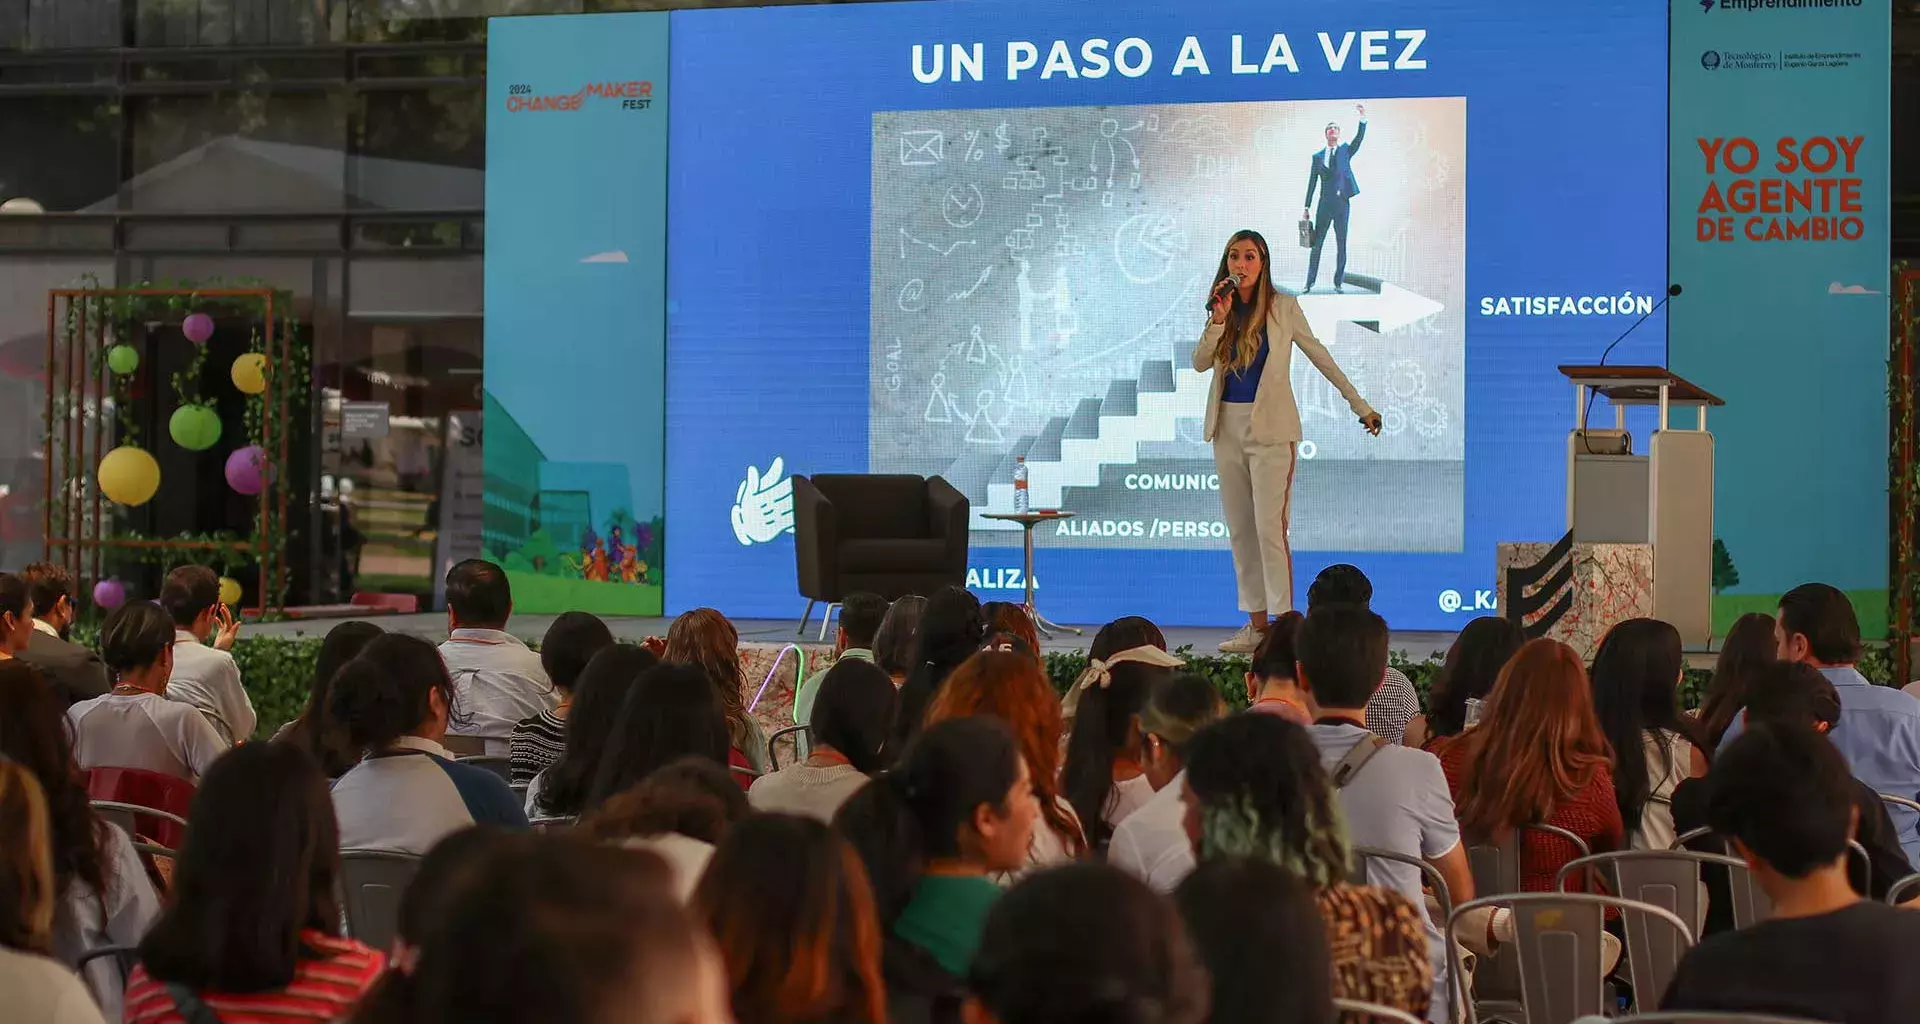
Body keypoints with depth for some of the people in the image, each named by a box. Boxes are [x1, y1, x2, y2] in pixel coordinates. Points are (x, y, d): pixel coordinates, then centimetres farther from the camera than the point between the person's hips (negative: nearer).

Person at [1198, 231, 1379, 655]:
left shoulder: (1283, 307, -3)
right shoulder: (1222, 306, 9)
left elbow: (1320, 356, 3)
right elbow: (1200, 363, 1)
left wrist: (1359, 405, 4)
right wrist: (1219, 319, -13)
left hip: (1270, 428, -5)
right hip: (1227, 426, 5)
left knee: (1270, 527, -12)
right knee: (1240, 529, 7)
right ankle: (1256, 624, 12)